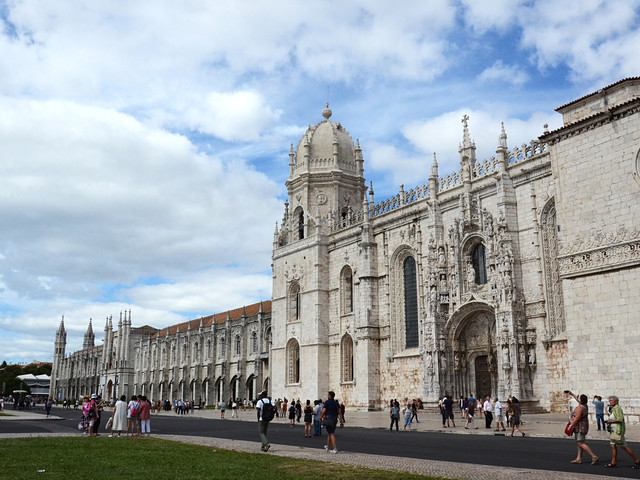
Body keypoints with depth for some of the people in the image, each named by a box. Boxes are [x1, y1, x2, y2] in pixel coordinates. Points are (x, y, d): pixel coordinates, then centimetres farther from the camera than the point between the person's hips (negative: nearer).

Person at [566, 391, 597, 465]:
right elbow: (578, 400, 28)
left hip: (580, 427, -10)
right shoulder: (584, 406, 8)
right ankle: (579, 458, 16)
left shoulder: (580, 407, -20)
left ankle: (594, 457, -18)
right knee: (579, 443, 13)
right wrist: (572, 394, 38)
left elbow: (577, 418, -24)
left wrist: (571, 426, -18)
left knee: (581, 443, -13)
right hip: (582, 427, 10)